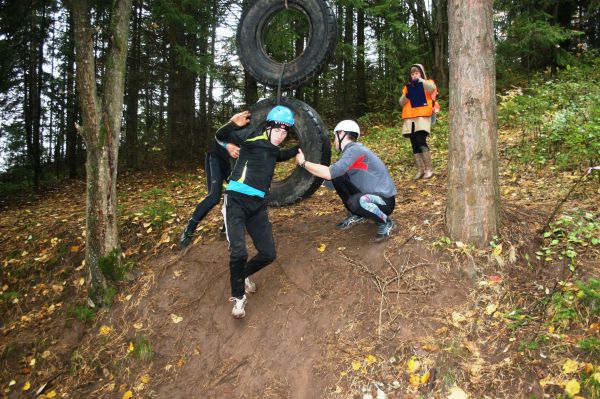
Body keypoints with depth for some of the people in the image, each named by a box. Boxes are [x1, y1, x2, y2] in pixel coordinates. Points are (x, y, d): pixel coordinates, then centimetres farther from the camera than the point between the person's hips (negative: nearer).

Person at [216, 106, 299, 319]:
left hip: (258, 205, 7)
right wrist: (233, 124, -28)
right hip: (236, 200, -7)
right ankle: (238, 297, 5)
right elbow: (221, 136, -8)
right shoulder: (254, 136, -4)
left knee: (268, 254, 2)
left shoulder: (273, 150, 18)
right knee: (239, 252, -20)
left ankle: (243, 276, 33)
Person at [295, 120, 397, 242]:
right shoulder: (351, 150, 9)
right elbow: (334, 174, 13)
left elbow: (330, 173, -29)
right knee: (337, 177, -1)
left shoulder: (355, 150, -22)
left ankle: (386, 222, -8)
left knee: (355, 202, -38)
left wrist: (303, 163, -19)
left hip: (385, 200, -9)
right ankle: (356, 215, 15)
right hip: (370, 194, 9)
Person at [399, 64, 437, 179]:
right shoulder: (407, 87, 20)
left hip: (423, 116, -5)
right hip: (410, 118, 5)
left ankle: (429, 168, -12)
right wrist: (406, 96, -6)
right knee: (414, 144, 1)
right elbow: (401, 103, 13)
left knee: (420, 141, -20)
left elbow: (432, 89, -17)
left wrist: (421, 80, -26)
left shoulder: (427, 83, 8)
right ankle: (420, 170, 6)